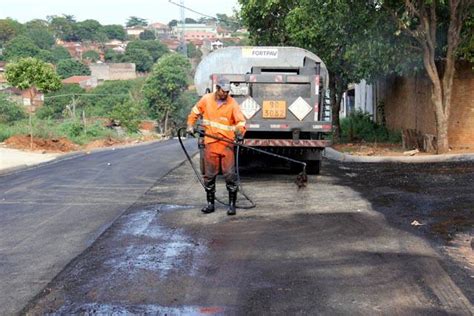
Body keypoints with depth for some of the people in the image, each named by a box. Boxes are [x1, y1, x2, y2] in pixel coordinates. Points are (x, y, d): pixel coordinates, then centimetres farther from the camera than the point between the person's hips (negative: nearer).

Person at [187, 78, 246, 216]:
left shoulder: (232, 103, -2)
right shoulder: (206, 99, 4)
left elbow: (241, 121, -8)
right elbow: (195, 112, 19)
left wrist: (240, 133, -26)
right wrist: (190, 125, 8)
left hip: (227, 143, -2)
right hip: (210, 143, 2)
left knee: (230, 174, -5)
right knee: (209, 175, 8)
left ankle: (232, 204, 5)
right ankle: (210, 203, 19)